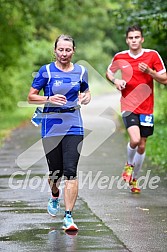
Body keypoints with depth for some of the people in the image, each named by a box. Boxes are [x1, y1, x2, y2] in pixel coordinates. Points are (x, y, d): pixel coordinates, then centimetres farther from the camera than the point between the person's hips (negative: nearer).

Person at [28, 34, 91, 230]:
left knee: (70, 170, -11)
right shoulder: (46, 71, -2)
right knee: (55, 170, 6)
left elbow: (86, 92, 23)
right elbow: (31, 97, 0)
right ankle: (55, 196, 43)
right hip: (51, 125, -1)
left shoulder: (81, 71, 6)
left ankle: (68, 217, -11)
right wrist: (50, 99, -17)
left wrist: (85, 98, -1)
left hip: (74, 126, 1)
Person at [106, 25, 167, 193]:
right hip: (128, 105, -1)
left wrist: (149, 71, -17)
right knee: (135, 140, -22)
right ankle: (129, 165, 9)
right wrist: (115, 81, -3)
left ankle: (134, 179, 26)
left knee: (142, 146, 7)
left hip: (146, 107, 1)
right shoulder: (120, 57, 1)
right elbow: (109, 72, 19)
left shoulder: (152, 55, -2)